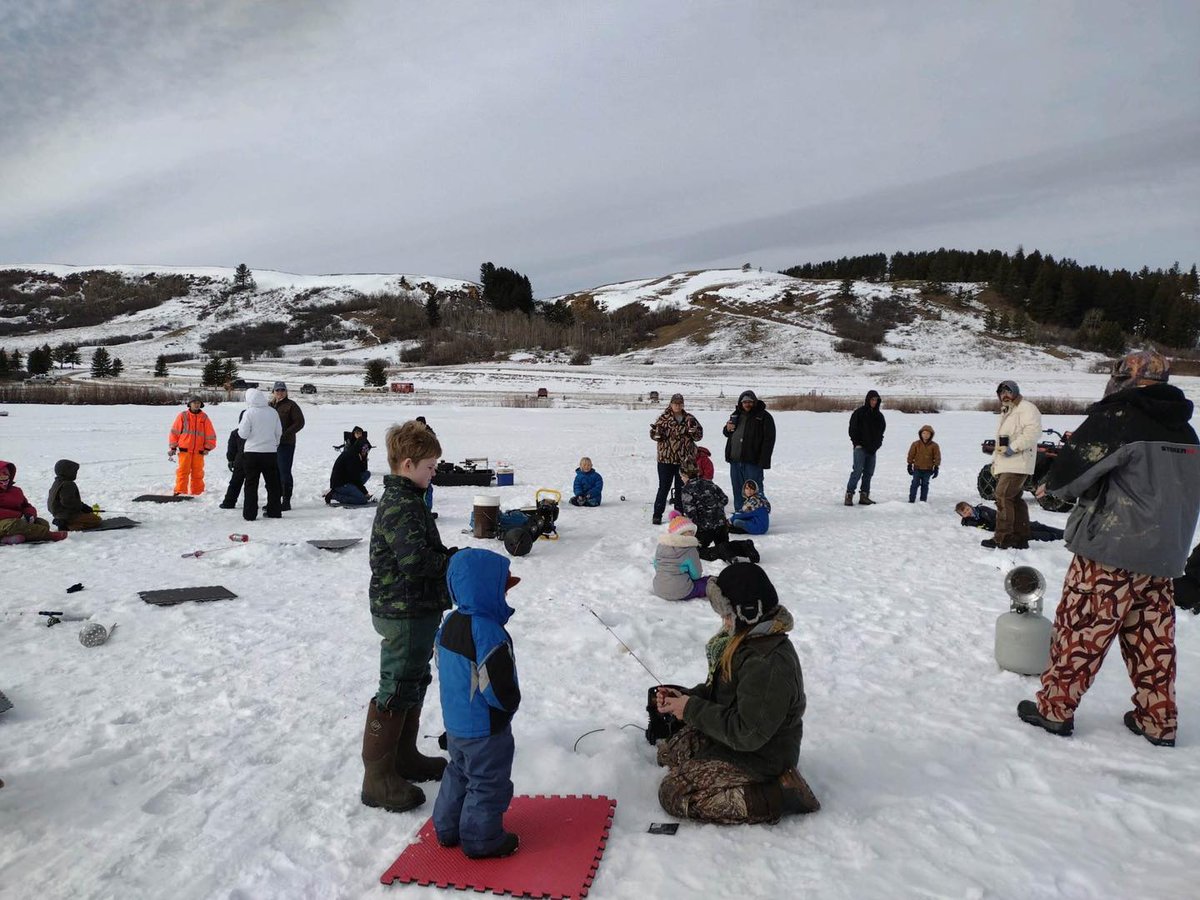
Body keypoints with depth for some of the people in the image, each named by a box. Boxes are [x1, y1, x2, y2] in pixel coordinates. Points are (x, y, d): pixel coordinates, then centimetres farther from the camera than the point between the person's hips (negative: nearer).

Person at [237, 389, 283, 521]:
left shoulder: (248, 413, -11)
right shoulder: (272, 412, 1)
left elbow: (243, 434, -10)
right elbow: (279, 432, 8)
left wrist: (240, 426, 11)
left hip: (252, 452, -3)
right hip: (270, 452, 3)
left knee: (251, 484, 4)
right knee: (273, 483, 13)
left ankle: (250, 513, 4)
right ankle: (275, 511, 17)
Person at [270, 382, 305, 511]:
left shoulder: (291, 405, -5)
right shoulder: (270, 405, 14)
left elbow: (299, 422, -10)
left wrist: (285, 434, -17)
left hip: (286, 444, -7)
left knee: (284, 472, -5)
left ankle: (286, 501, 0)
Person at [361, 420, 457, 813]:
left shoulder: (404, 499, 11)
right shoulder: (401, 506, -22)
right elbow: (416, 560, -31)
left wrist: (448, 555, 0)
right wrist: (457, 560, -17)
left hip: (417, 611, 11)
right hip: (405, 614, -11)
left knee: (414, 682, 21)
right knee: (396, 691, -1)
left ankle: (404, 756, 37)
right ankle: (378, 777, 11)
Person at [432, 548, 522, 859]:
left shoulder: (450, 623, -2)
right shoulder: (489, 634, -30)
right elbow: (501, 689, -27)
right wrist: (511, 703, -5)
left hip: (454, 721, 9)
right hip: (485, 728, -9)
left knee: (458, 772, 26)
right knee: (488, 783, 10)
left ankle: (448, 828, 39)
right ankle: (482, 839, 24)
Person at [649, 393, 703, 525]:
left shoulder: (689, 418, 6)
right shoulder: (664, 418, -1)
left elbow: (699, 435, 7)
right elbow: (653, 434, -2)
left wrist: (693, 429, -15)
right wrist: (657, 433, -25)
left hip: (685, 460, 3)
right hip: (666, 459, -2)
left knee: (681, 488, 11)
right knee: (664, 487, 1)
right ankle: (657, 515, 9)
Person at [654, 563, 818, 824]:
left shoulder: (769, 664, -33)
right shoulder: (748, 639, -1)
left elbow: (747, 734, -31)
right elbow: (717, 690, 11)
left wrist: (692, 710, -23)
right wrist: (684, 695, -6)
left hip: (759, 756, -10)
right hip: (730, 732, 10)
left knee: (673, 795, -13)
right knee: (666, 752, 17)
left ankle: (779, 796, -7)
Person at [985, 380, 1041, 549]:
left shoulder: (1026, 408, -6)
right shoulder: (1005, 412, 25)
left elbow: (1033, 432, -20)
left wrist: (1012, 448, -22)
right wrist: (995, 460, 22)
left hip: (1017, 464, -10)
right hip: (1004, 464, 10)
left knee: (1003, 496, -16)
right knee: (1015, 499, 11)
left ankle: (1002, 538, -14)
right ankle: (1021, 538, 17)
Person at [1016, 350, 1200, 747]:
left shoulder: (1115, 418, -12)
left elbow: (1071, 472, -15)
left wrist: (1051, 485, 6)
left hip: (1110, 551, -7)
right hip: (1164, 555, 7)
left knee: (1080, 628, 1)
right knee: (1153, 638, 14)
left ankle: (1055, 707, 9)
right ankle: (1158, 721, 22)